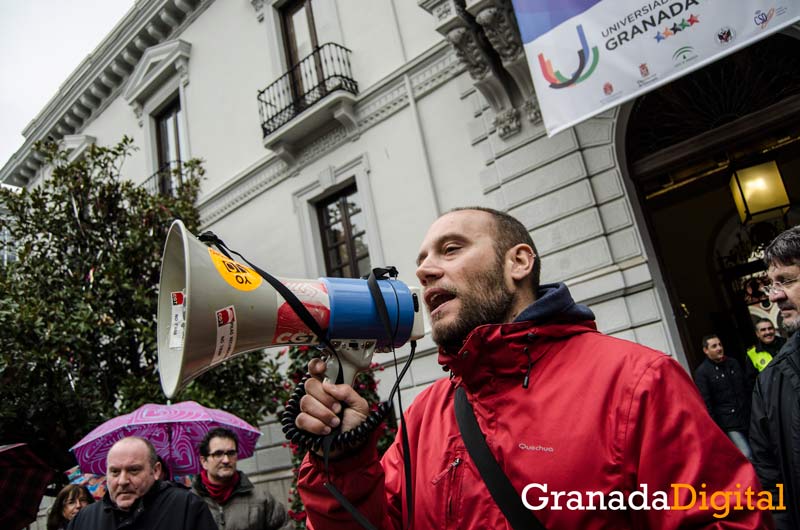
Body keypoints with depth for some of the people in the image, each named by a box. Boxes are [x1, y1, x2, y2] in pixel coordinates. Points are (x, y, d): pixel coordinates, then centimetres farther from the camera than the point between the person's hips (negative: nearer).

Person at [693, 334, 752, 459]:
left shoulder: (733, 363, 11)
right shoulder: (701, 372, -8)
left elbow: (745, 389, 20)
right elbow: (705, 403, -10)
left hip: (746, 419, 6)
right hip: (729, 424, -6)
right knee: (746, 455, -13)